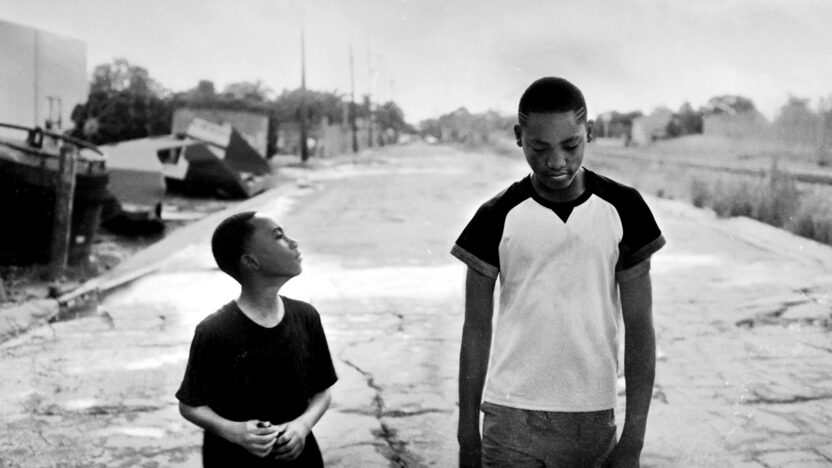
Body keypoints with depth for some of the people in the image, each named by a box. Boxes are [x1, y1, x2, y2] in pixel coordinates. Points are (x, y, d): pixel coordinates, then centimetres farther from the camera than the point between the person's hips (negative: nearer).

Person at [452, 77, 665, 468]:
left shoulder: (622, 209, -2)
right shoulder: (498, 218, -3)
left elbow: (638, 328, 0)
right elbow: (477, 329, 3)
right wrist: (468, 435, 4)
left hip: (593, 421, 1)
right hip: (510, 420, -1)